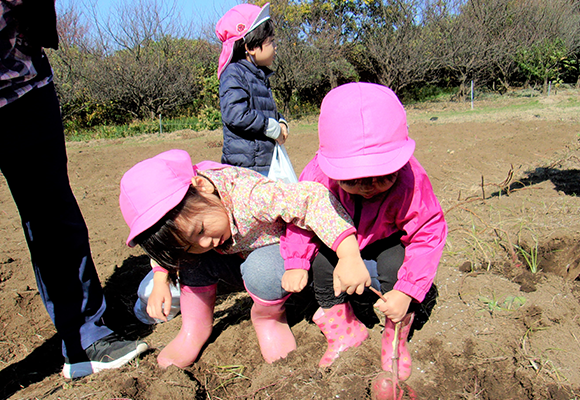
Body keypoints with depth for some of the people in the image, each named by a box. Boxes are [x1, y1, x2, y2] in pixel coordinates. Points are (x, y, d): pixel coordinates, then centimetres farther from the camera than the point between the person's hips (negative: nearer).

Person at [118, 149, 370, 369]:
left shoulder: (248, 195, -41)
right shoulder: (186, 216, -19)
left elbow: (313, 197, -47)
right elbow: (167, 249, 4)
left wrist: (350, 257, -54)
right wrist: (160, 281, -10)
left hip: (280, 255, -4)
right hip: (238, 261, 5)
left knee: (260, 268, -38)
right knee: (194, 259, -23)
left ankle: (269, 318, -3)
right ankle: (194, 329, 0)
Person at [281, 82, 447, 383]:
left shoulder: (410, 182, -37)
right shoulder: (318, 175, -32)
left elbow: (430, 233, -29)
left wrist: (406, 292, -34)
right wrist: (295, 264, -29)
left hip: (390, 239, -2)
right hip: (339, 237, 3)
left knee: (395, 263, -31)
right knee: (322, 258, -22)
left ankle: (396, 338, -1)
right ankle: (342, 330, 4)